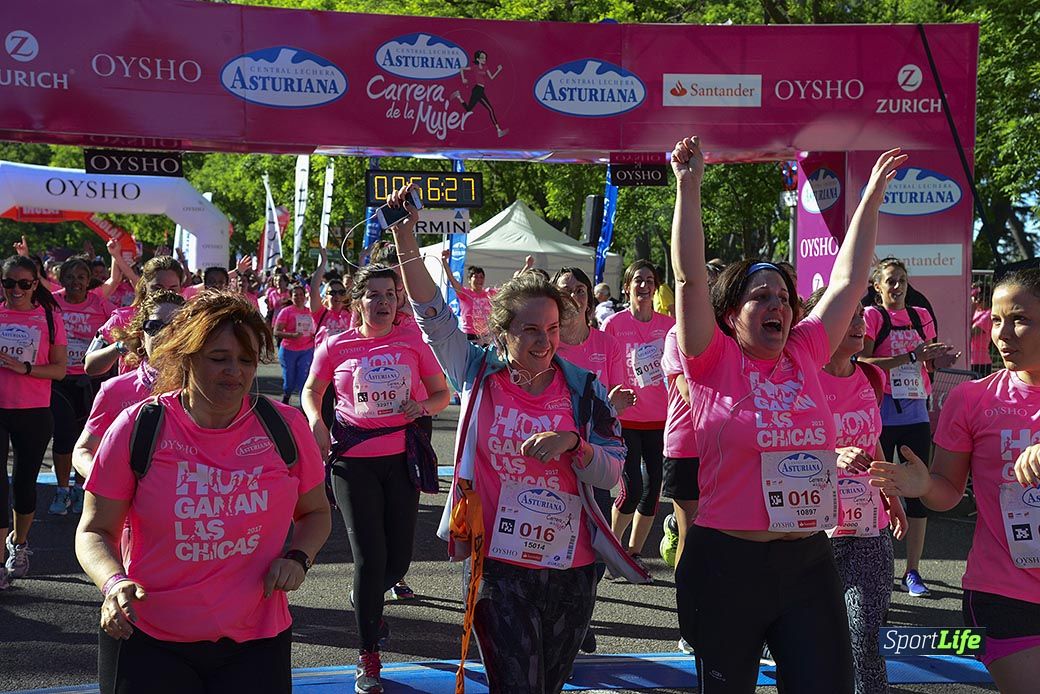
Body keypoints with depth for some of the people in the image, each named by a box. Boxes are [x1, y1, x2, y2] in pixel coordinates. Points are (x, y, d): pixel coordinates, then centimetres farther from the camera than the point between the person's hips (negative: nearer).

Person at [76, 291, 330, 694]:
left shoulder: (286, 427, -4)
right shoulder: (138, 428, -9)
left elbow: (315, 513, 11)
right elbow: (94, 530, -2)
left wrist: (298, 558, -9)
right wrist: (114, 582, -22)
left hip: (256, 643, 1)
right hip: (147, 642, -1)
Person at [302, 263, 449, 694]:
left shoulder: (412, 340, -1)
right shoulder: (337, 346, -2)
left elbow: (442, 393, 7)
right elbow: (312, 389, 14)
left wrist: (425, 407, -15)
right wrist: (315, 421, -6)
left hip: (401, 457, 2)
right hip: (353, 459, -2)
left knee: (399, 558, 9)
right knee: (370, 557, -3)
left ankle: (367, 599, 46)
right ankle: (369, 657, 13)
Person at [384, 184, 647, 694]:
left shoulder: (583, 389, 0)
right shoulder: (480, 374, -2)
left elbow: (612, 472, 0)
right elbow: (431, 314, -8)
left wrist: (572, 443, -19)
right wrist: (405, 238, -15)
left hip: (572, 569, 2)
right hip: (500, 568, -2)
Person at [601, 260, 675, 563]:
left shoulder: (669, 325, 5)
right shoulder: (614, 324, -3)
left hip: (659, 418, 4)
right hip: (625, 417, -3)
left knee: (653, 488, 5)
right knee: (632, 489, -9)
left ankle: (634, 552, 22)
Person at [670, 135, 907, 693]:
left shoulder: (804, 357, 7)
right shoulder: (714, 363, -4)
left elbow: (848, 281, 13)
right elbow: (690, 278, -13)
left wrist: (871, 197, 16)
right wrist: (688, 187, -16)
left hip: (808, 562, 4)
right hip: (727, 562, -3)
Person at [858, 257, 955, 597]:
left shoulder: (921, 317, 13)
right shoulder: (871, 316, -2)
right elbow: (863, 363, -16)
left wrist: (937, 356, 5)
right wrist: (911, 356, -19)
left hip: (916, 412, 4)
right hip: (882, 413, -4)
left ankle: (912, 571, 11)